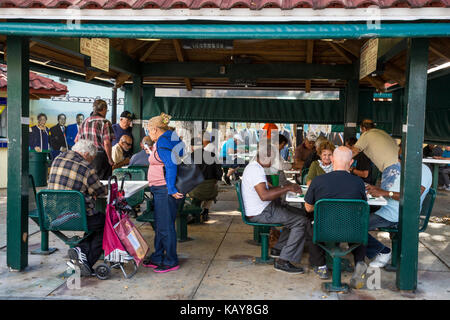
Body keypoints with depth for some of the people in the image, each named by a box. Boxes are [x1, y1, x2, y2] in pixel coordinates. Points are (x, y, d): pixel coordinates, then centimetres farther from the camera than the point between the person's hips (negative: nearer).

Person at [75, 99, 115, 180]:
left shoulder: (84, 122, 9)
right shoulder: (105, 123, -10)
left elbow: (76, 140, 10)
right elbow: (106, 143, -17)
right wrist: (110, 159, -8)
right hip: (100, 156, -6)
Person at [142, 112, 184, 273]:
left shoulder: (162, 142, -15)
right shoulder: (171, 138, 16)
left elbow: (171, 165, -25)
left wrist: (172, 189, -23)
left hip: (165, 191, -11)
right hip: (162, 190, 11)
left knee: (165, 226, -2)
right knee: (159, 225, 18)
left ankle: (171, 262, 8)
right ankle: (158, 258, 29)